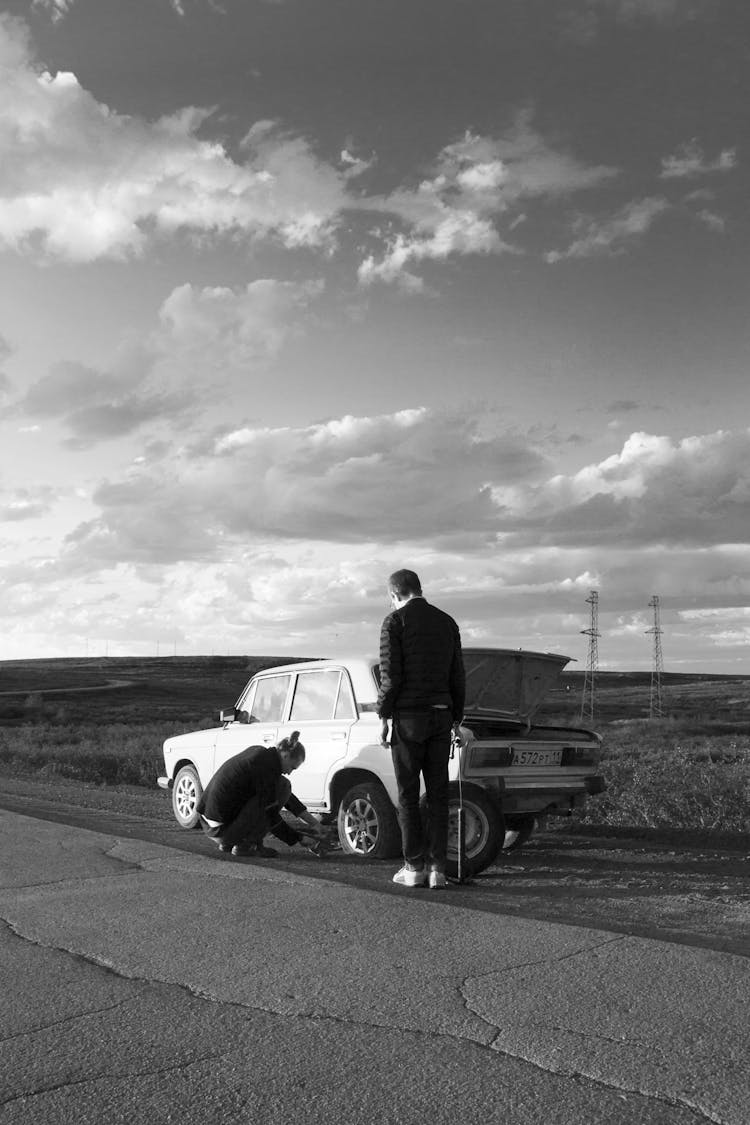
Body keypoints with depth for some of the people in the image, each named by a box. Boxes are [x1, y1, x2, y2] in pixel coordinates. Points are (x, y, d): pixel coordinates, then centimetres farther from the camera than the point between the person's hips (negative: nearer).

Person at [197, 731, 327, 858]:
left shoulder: (259, 752, 11)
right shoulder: (266, 765, -16)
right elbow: (271, 816, -11)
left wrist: (310, 820, 21)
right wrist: (300, 839, -1)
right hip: (222, 829, -9)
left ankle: (227, 843, 18)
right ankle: (247, 845, -3)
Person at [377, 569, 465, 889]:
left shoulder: (395, 622, -5)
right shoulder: (447, 622, 11)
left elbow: (391, 675, -11)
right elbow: (458, 676, 11)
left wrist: (383, 717, -4)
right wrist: (456, 718, 17)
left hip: (408, 717, -4)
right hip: (441, 716, 5)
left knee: (408, 794, 3)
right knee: (438, 794, 7)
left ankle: (413, 867, 5)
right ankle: (437, 868, 6)